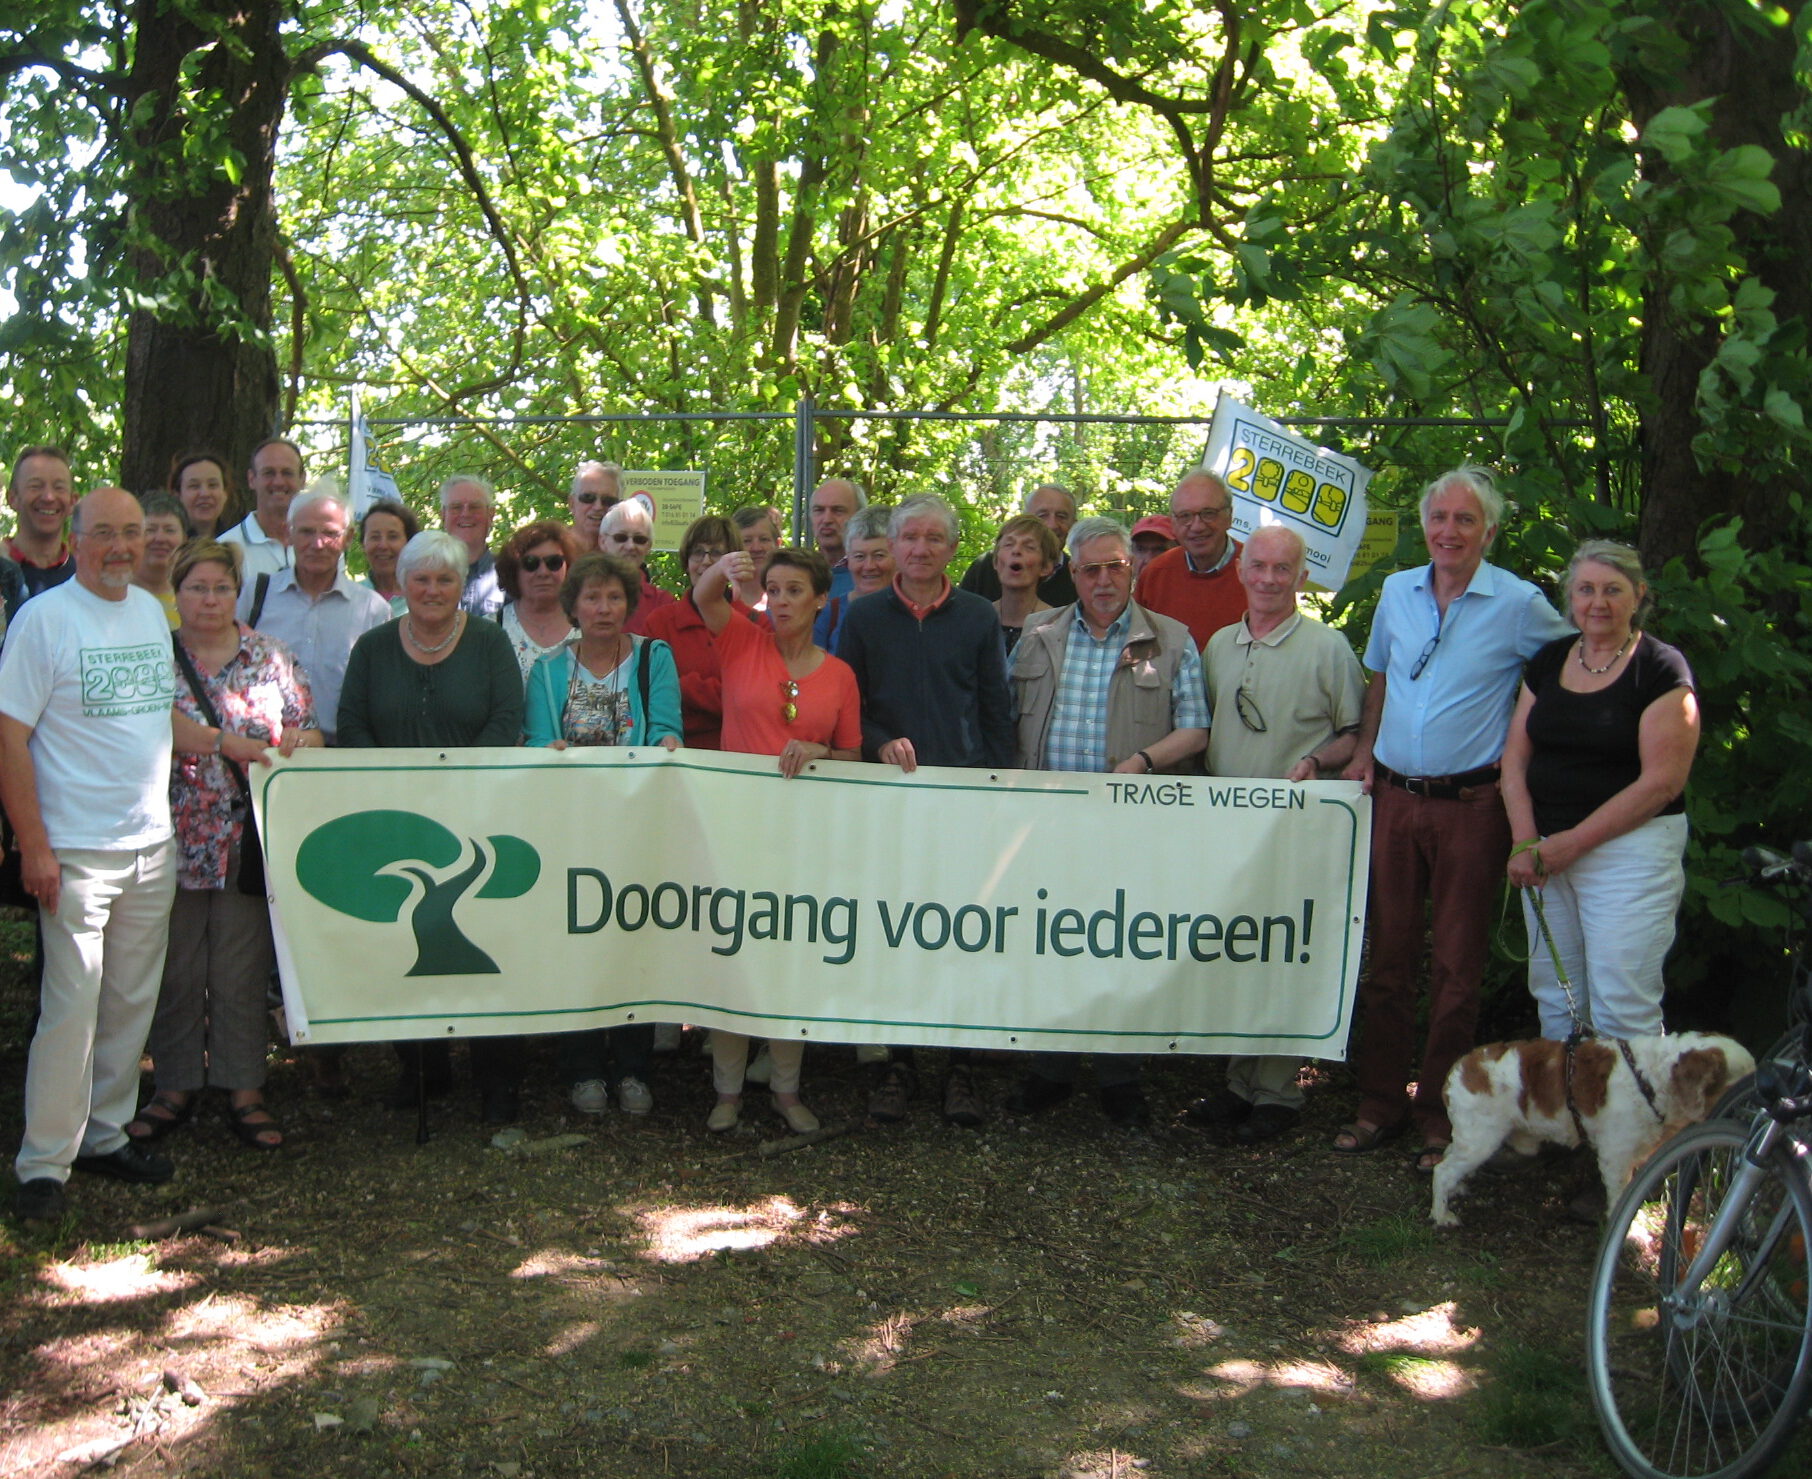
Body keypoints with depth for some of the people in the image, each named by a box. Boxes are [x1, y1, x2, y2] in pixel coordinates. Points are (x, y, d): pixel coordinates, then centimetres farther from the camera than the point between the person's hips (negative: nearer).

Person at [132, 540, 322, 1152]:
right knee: (175, 971, 6)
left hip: (249, 842, 0)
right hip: (173, 841, 0)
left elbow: (308, 733, 8)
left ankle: (244, 1090, 15)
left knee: (242, 973, 5)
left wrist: (298, 743, -14)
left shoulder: (271, 657, 6)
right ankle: (175, 1087, 19)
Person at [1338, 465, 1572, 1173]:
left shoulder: (1519, 605, -5)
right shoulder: (1396, 592, 8)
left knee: (1456, 966, 3)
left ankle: (1439, 1114, 13)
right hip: (1393, 797, 4)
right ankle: (1380, 1102, 19)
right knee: (1387, 954, 9)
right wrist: (1363, 750, 9)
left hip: (1471, 804, -4)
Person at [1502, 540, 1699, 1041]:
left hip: (1631, 846, -5)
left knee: (1621, 1009, -8)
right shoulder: (1547, 661, 12)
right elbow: (1516, 756, 10)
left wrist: (1573, 842, -12)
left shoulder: (1662, 670, -5)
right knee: (1554, 998, 8)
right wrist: (1525, 840, -5)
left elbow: (1662, 781, -12)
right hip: (1546, 848, 6)